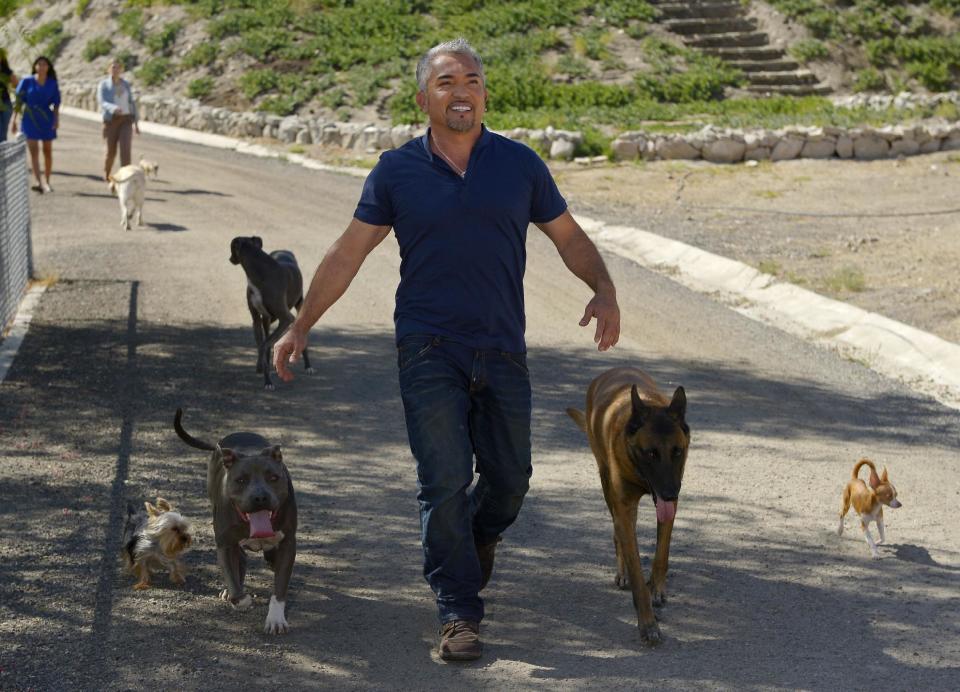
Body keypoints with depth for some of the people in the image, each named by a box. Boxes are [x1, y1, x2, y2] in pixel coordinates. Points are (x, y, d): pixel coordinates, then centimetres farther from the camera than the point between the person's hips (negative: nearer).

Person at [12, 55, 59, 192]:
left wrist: (56, 119, -10)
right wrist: (14, 120, -3)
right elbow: (19, 101, 0)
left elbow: (56, 103, 4)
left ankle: (46, 182, 20)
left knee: (47, 151, 8)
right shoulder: (27, 81, -2)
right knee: (34, 151, -13)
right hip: (30, 119, -2)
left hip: (47, 119, 2)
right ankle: (39, 182, -23)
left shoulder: (52, 83, 2)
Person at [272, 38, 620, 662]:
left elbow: (569, 236, 11)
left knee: (510, 479, 9)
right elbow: (348, 253, 6)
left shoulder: (520, 165, 4)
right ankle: (460, 615, 0)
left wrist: (605, 290, -8)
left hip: (502, 353, 2)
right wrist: (300, 327, 4)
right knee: (445, 482, -8)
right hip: (429, 353, -2)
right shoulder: (397, 171, 1)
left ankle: (477, 541, 43)